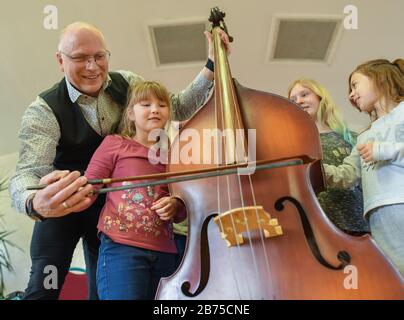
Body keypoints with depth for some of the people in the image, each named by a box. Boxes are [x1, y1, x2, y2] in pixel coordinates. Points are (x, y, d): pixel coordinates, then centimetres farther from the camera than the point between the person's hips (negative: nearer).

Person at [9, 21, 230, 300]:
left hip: (112, 205, 3)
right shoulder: (44, 111, -21)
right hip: (61, 202, -3)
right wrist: (34, 203, -57)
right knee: (45, 284, -16)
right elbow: (29, 172, -32)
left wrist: (212, 65, -14)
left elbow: (178, 107, -3)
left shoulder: (127, 83, -7)